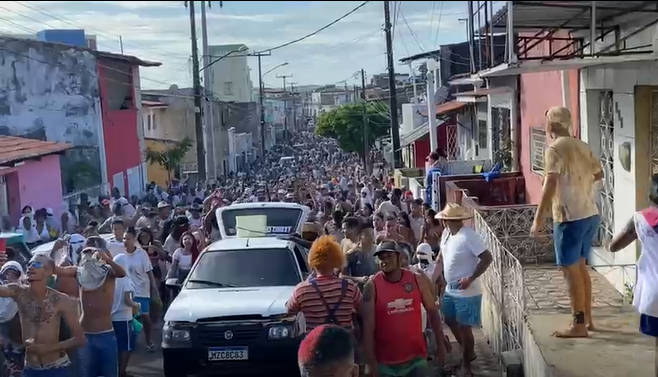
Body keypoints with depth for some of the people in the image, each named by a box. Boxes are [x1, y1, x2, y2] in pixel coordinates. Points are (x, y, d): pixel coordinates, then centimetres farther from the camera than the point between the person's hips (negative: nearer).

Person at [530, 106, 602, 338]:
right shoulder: (582, 146, 12)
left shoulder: (555, 148, -12)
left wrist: (538, 219, -20)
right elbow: (599, 174, 26)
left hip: (570, 218, -8)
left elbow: (550, 185, -21)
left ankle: (579, 325, 2)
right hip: (591, 215, 8)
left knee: (570, 270, -2)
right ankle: (587, 319, 24)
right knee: (580, 266, 17)